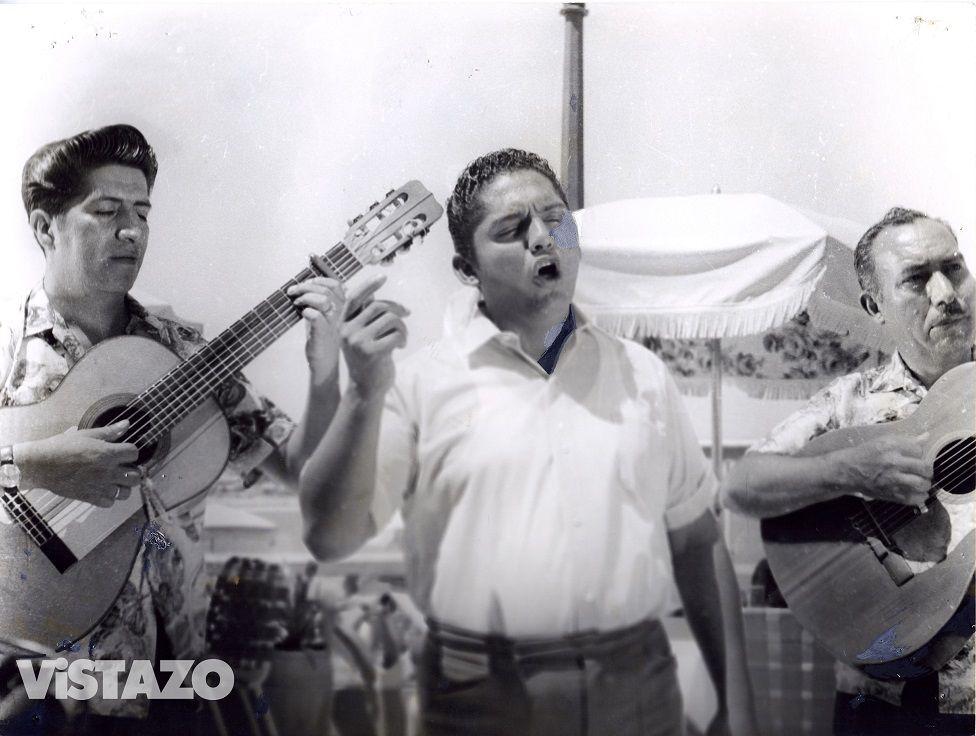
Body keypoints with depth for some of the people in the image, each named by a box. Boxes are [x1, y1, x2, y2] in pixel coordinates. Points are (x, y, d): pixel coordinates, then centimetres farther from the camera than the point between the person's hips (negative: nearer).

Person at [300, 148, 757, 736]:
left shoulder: (642, 373, 7)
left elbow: (698, 544, 10)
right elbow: (331, 538, -8)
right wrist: (366, 397, -20)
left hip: (638, 687, 3)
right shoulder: (421, 382, -3)